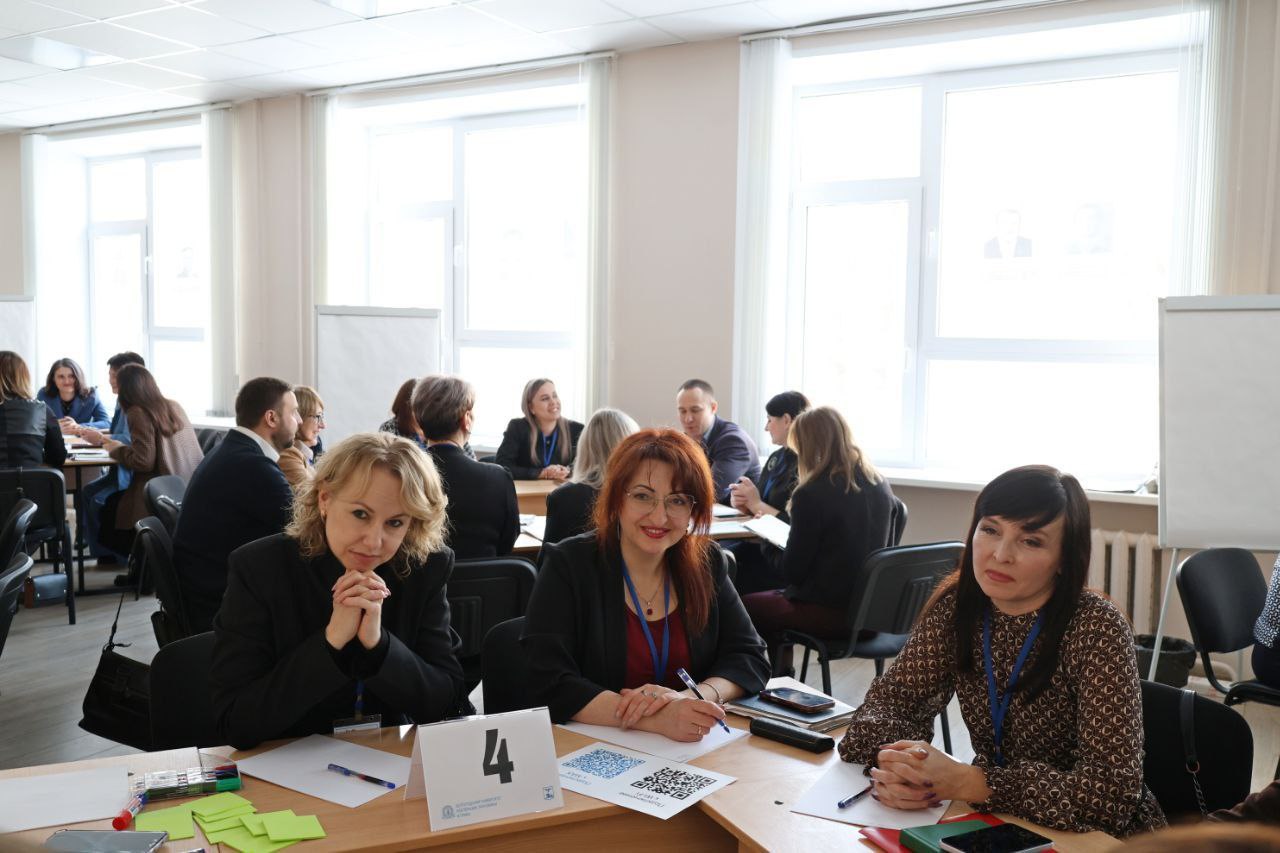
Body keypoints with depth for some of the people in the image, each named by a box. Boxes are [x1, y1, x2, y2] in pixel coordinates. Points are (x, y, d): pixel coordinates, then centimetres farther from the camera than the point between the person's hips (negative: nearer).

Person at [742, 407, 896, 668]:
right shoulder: (880, 486, 1)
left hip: (830, 612, -7)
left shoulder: (812, 494, -19)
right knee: (776, 596, 28)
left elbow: (792, 572, -14)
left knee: (746, 605, 14)